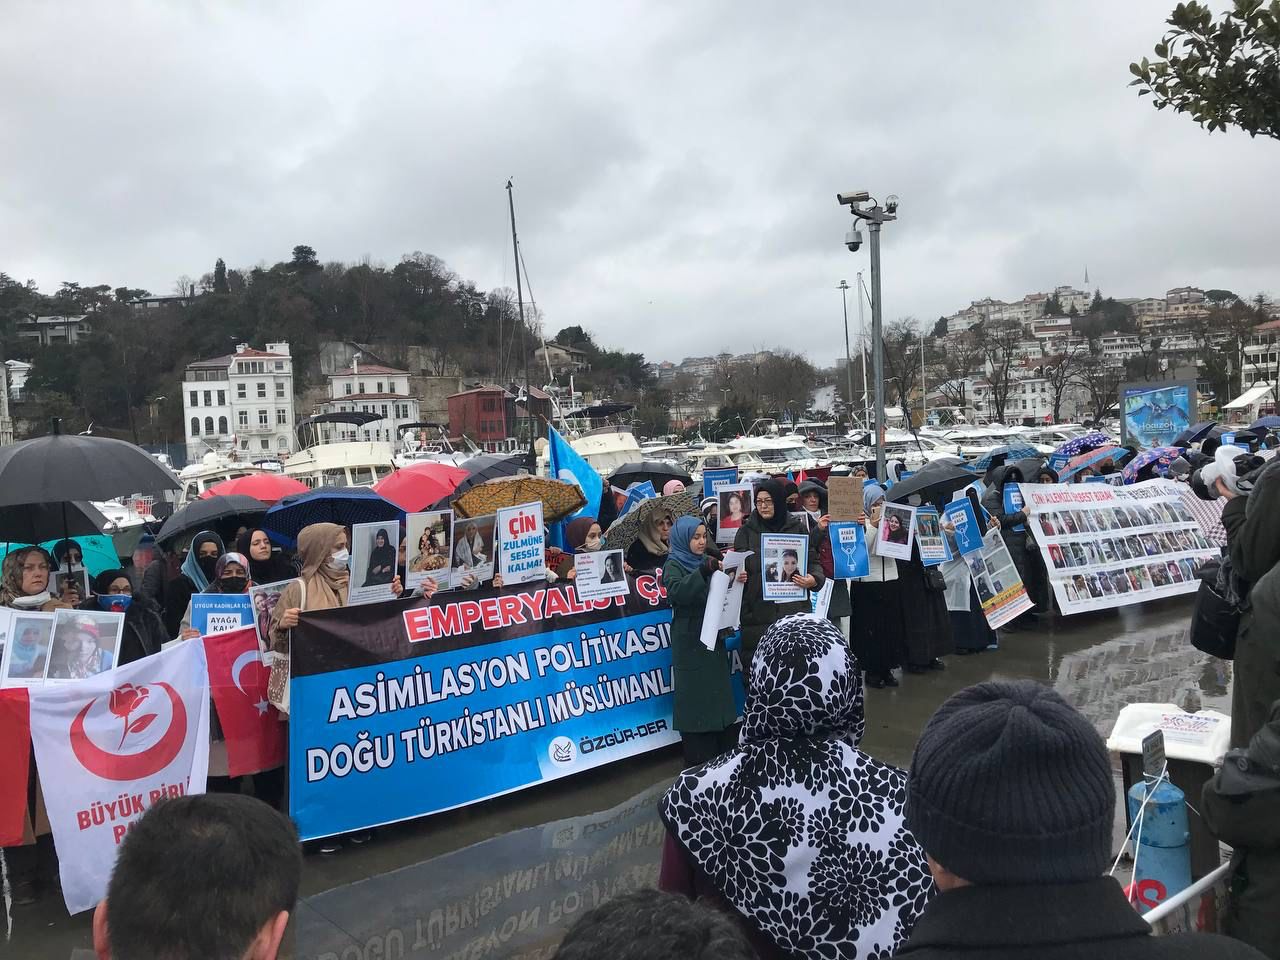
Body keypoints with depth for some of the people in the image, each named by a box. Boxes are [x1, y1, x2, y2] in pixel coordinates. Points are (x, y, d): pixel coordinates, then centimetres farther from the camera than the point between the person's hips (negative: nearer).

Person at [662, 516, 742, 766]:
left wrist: (736, 581, -4)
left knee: (719, 692, 8)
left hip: (713, 636, 6)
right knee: (695, 698, -5)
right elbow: (677, 592, -26)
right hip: (690, 641, -6)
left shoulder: (707, 561, 13)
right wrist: (703, 572, -38)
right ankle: (698, 762, 1)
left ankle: (724, 754, 15)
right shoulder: (674, 565, -6)